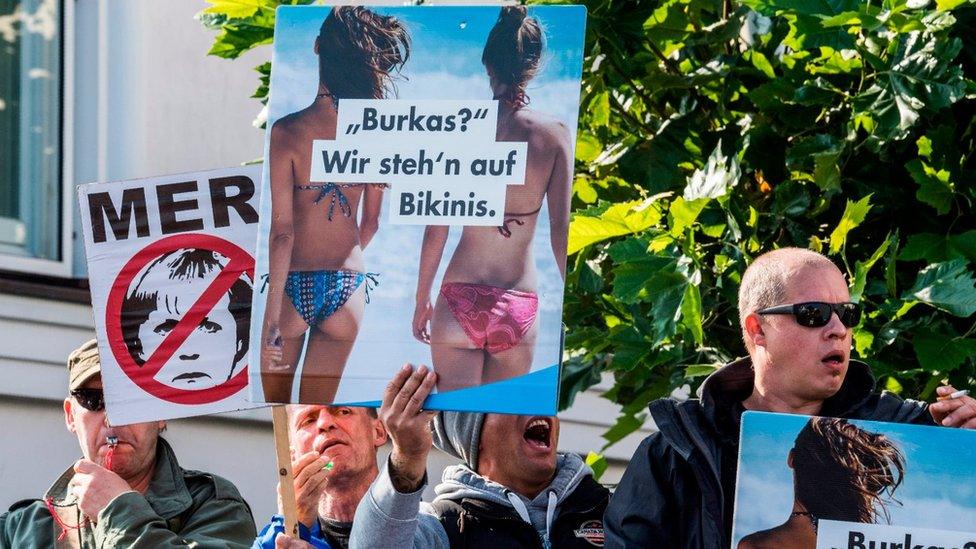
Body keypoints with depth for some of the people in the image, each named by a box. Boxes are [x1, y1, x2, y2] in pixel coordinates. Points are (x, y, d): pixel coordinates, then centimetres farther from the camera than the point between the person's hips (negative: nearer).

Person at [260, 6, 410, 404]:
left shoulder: (288, 131, -16)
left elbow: (281, 231, -16)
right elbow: (371, 224, 7)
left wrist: (273, 315, -12)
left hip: (295, 285, -3)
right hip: (347, 287, 3)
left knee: (275, 404, 15)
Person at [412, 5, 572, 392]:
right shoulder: (555, 135, -6)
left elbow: (436, 229, -4)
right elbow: (561, 229, -9)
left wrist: (422, 299, 7)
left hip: (460, 299, -1)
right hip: (519, 305, 1)